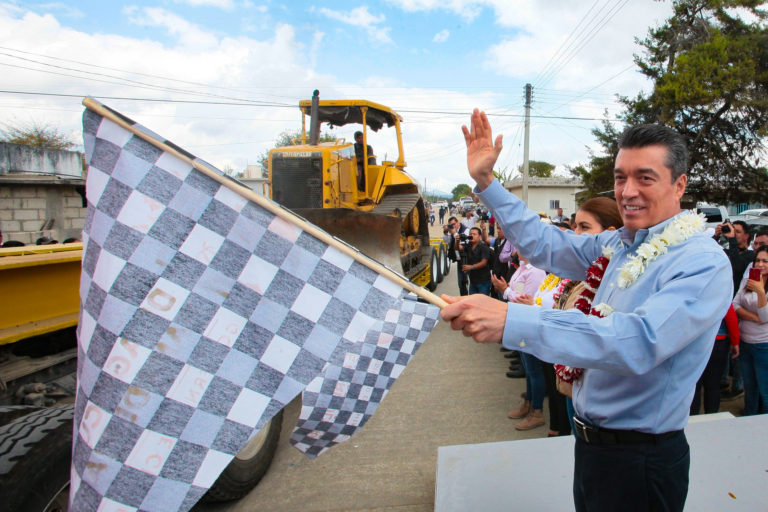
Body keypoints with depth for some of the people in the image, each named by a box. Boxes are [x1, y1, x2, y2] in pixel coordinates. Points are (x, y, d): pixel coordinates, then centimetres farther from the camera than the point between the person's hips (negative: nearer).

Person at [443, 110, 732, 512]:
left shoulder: (704, 263, -21)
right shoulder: (618, 243, 1)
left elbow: (639, 342, -36)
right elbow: (545, 244, 11)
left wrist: (510, 320, -46)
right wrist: (485, 180, 7)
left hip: (640, 461, -7)